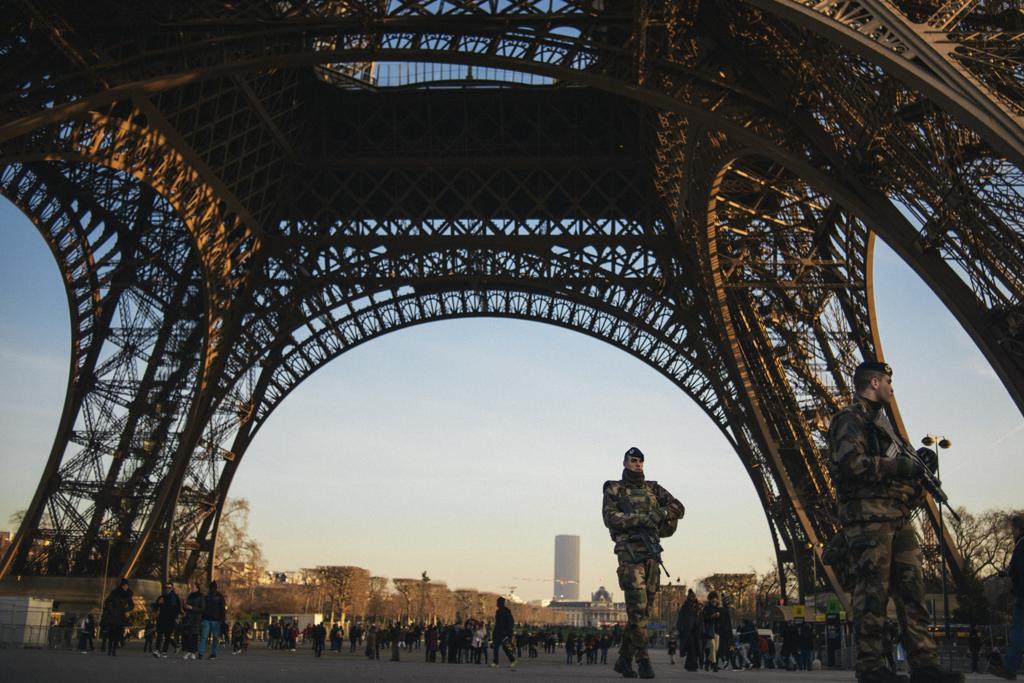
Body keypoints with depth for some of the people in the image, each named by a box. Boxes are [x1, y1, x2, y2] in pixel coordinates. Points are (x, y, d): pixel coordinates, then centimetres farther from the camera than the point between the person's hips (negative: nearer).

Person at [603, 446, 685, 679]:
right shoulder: (614, 490, 5)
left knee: (643, 609, 7)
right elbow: (610, 518, -10)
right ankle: (643, 660, -9)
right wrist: (641, 518, -18)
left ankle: (624, 660, 17)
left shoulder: (653, 489, 18)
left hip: (652, 554, 5)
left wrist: (661, 513, -10)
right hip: (630, 553, -5)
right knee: (637, 607, -13)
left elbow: (678, 507, 10)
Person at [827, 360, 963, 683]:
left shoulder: (879, 420, 26)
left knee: (912, 589, 6)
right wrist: (902, 466, -16)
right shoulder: (851, 419, -4)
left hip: (897, 517, 9)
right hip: (869, 515, -9)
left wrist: (917, 460, 9)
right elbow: (851, 463, -18)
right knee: (873, 591, -8)